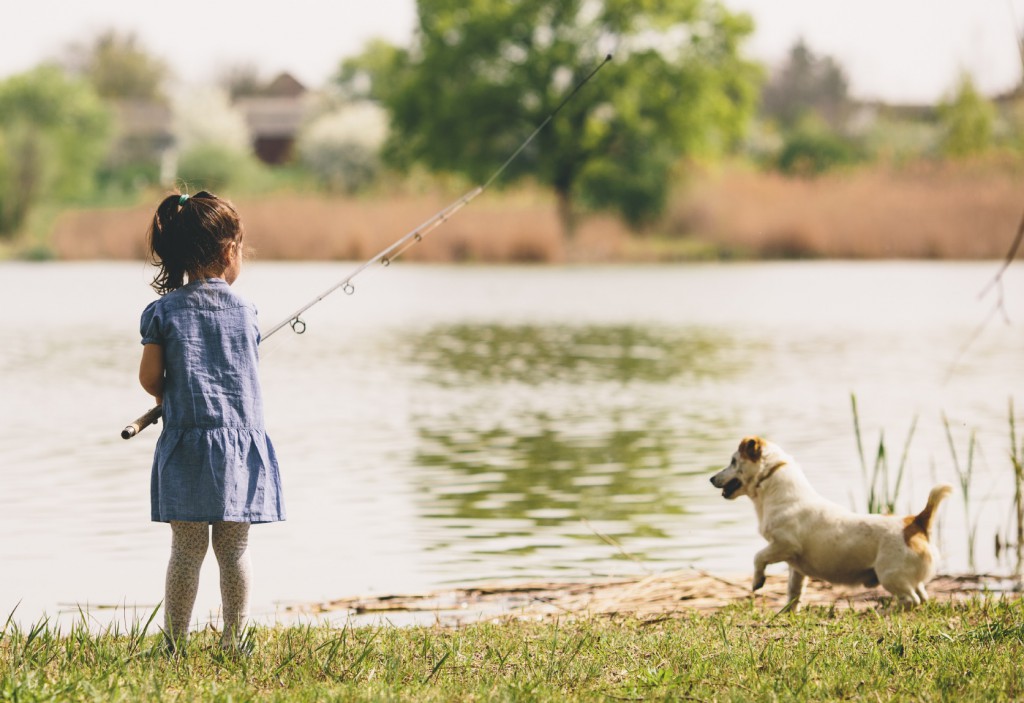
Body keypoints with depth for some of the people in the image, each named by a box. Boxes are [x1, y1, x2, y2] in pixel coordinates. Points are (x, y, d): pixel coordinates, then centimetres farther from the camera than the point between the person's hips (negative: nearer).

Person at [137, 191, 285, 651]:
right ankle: (234, 641, 9)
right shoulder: (244, 310, 3)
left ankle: (176, 643, 5)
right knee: (234, 550, 6)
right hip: (240, 441, 1)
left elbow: (150, 379, -2)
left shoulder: (163, 311, -3)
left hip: (185, 443, -1)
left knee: (186, 550, 3)